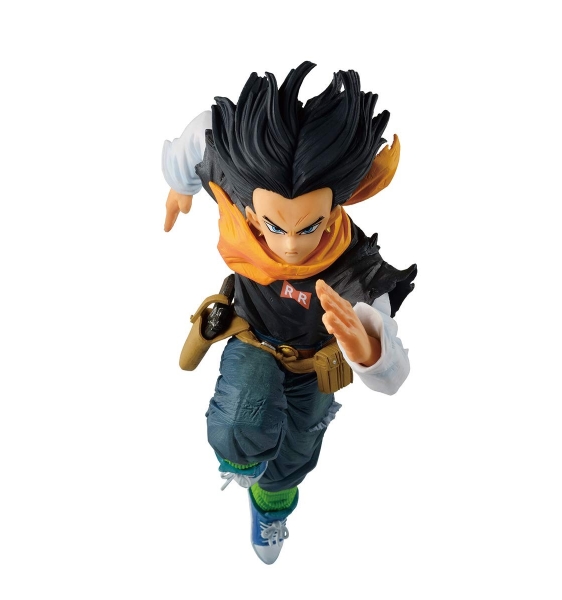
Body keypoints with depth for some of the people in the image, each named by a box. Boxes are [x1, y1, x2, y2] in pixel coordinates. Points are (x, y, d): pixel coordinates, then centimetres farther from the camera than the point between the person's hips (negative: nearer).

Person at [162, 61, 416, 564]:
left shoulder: (355, 274, -46)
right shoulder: (235, 181, -41)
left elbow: (391, 377, -46)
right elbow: (205, 131, -20)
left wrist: (362, 345, -71)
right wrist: (180, 183, 1)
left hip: (314, 356, 0)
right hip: (255, 339, 0)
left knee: (292, 455, 24)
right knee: (237, 436, -27)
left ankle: (270, 507, 66)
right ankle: (244, 455, 17)